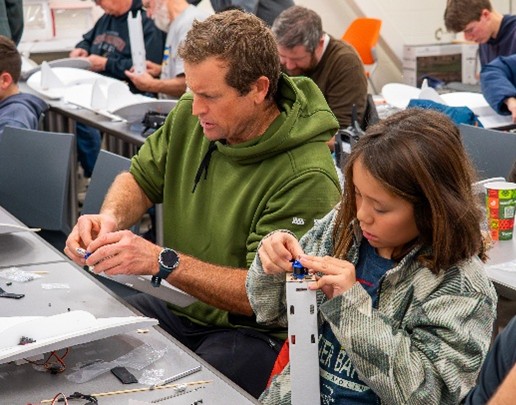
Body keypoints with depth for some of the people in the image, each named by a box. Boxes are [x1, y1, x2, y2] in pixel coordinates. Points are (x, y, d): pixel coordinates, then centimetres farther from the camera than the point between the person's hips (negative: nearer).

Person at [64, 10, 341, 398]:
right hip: (175, 307, 6)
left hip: (252, 331, -6)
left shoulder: (306, 177, -23)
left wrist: (162, 261, -30)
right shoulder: (189, 116, -2)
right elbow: (142, 178, 12)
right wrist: (110, 217, -12)